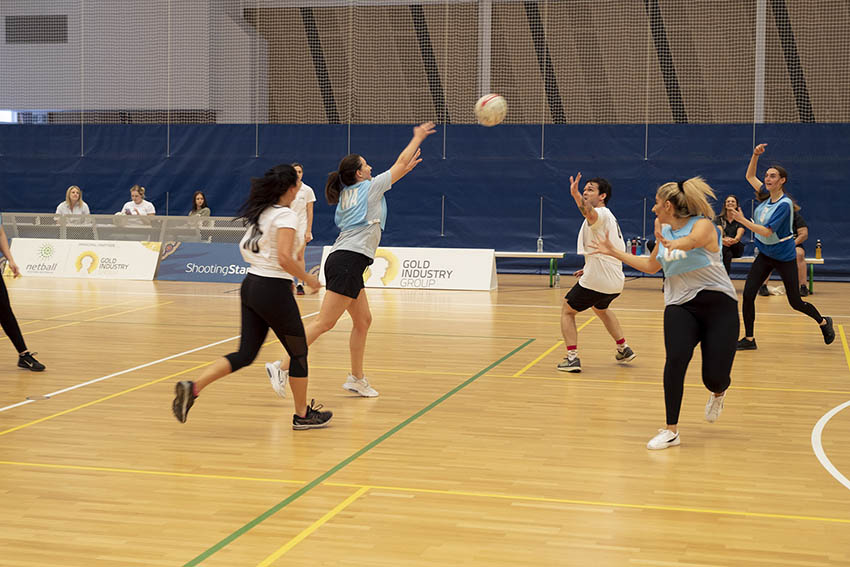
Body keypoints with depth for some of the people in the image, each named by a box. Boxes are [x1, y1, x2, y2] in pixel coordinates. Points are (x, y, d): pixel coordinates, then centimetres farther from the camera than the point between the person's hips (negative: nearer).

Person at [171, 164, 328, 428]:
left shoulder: (260, 213, 11)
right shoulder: (286, 215, -14)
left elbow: (244, 248, 20)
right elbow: (285, 259, -24)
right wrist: (309, 279, -11)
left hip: (250, 285, 8)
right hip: (274, 290, -8)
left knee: (246, 353, 10)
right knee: (299, 352, 9)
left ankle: (192, 387, -5)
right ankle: (303, 415, 19)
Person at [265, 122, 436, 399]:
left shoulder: (348, 193, 20)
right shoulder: (369, 187, 0)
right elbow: (399, 163, 12)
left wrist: (405, 170, 39)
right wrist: (418, 137, 24)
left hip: (344, 260, 10)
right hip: (349, 260, -10)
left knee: (363, 320, 14)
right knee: (324, 322, -12)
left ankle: (356, 378, 19)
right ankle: (282, 366, -14)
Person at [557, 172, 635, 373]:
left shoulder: (601, 214, -14)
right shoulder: (608, 217, 18)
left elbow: (589, 213, -42)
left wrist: (575, 194, -59)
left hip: (596, 281, -10)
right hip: (615, 282, 10)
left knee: (567, 311, 6)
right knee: (600, 309, 36)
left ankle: (572, 357, -5)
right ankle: (624, 349, 38)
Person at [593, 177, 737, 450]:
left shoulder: (703, 225, -9)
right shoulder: (664, 231, 12)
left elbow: (691, 240, -35)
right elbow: (652, 266, 29)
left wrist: (675, 244, -58)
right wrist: (615, 252, 27)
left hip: (718, 304, -4)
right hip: (680, 305, 4)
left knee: (714, 378, -7)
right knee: (676, 358, -23)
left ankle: (718, 393, 34)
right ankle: (671, 430, -16)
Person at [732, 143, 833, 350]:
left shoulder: (784, 204, -21)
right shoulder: (767, 195, 0)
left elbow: (766, 231, -25)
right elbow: (750, 176, 12)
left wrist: (743, 220, -27)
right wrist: (755, 155, -2)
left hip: (784, 257, -6)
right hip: (764, 255, 6)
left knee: (795, 302, 4)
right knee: (748, 294, -8)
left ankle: (824, 322, 32)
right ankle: (749, 339, 1)